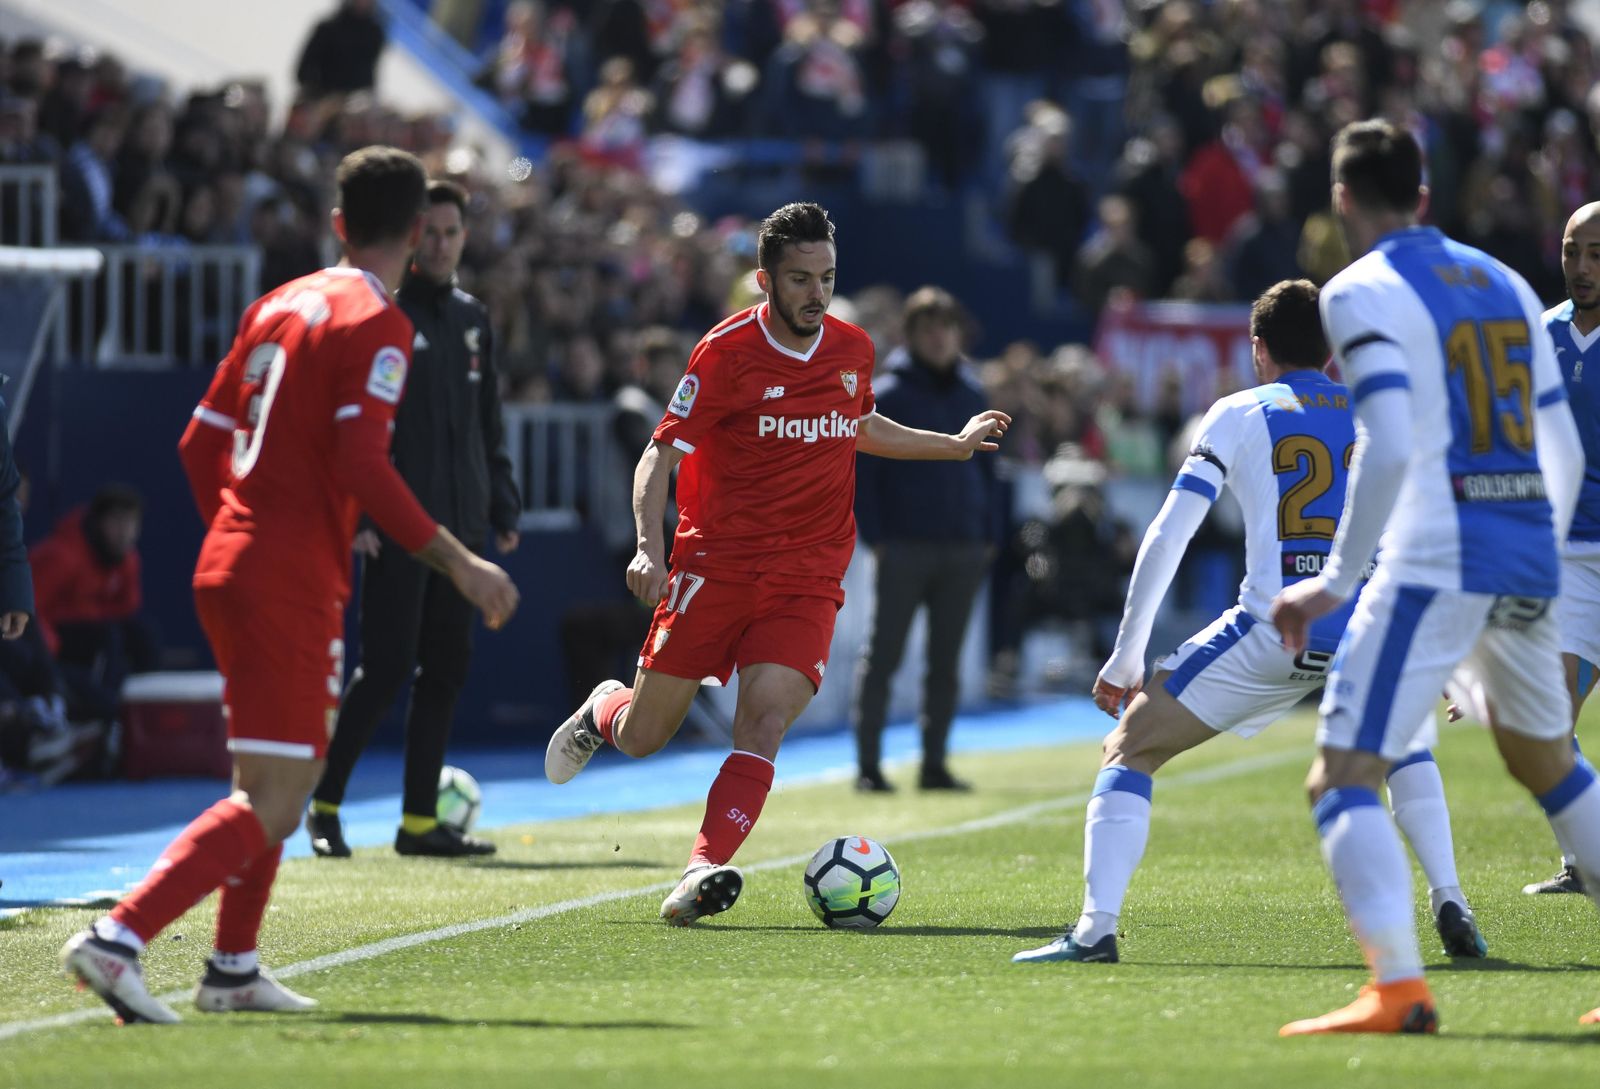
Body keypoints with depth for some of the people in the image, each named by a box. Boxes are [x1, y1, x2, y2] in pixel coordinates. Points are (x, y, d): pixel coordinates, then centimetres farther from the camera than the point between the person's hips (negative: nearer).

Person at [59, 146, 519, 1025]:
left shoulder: (279, 305, 13)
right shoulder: (375, 324, -10)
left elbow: (201, 442, 16)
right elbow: (362, 467, -20)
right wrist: (459, 564, -16)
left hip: (229, 566, 9)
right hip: (291, 585, -9)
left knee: (277, 781, 23)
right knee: (271, 804, -11)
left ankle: (233, 970, 27)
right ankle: (119, 938, -23)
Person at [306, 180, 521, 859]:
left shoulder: (472, 319, 16)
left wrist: (502, 505, 16)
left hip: (459, 524, 7)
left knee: (445, 669, 6)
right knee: (386, 668, -10)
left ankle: (420, 821, 11)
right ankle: (323, 805, 1)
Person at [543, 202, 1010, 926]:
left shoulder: (852, 350, 7)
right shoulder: (727, 352, -9)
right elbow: (661, 456, -10)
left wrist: (956, 444, 27)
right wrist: (650, 549, -25)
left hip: (808, 577, 2)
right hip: (715, 561, -2)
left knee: (766, 717, -21)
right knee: (642, 738, 4)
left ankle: (704, 871, -30)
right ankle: (603, 709, 41)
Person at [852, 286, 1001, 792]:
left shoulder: (970, 393, 11)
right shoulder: (887, 394, -3)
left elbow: (986, 464, 16)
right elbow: (862, 468, -5)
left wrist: (989, 534, 8)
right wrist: (873, 536, -13)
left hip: (963, 548, 5)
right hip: (903, 548, -4)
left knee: (946, 663, 7)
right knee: (882, 657, -2)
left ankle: (935, 764, 13)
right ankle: (868, 765, 0)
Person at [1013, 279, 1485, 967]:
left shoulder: (1239, 415, 11)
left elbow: (1167, 537, 5)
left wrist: (1126, 656, 9)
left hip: (1274, 627, -3)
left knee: (1129, 749, 10)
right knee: (1407, 746, 34)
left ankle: (1095, 929, -7)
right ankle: (1450, 910, 16)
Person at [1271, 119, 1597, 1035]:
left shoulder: (1363, 293, -4)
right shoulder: (1504, 283, 17)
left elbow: (1390, 446, -17)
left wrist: (1337, 580, -13)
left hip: (1434, 563, -7)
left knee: (1343, 779, -9)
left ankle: (1399, 986, -27)